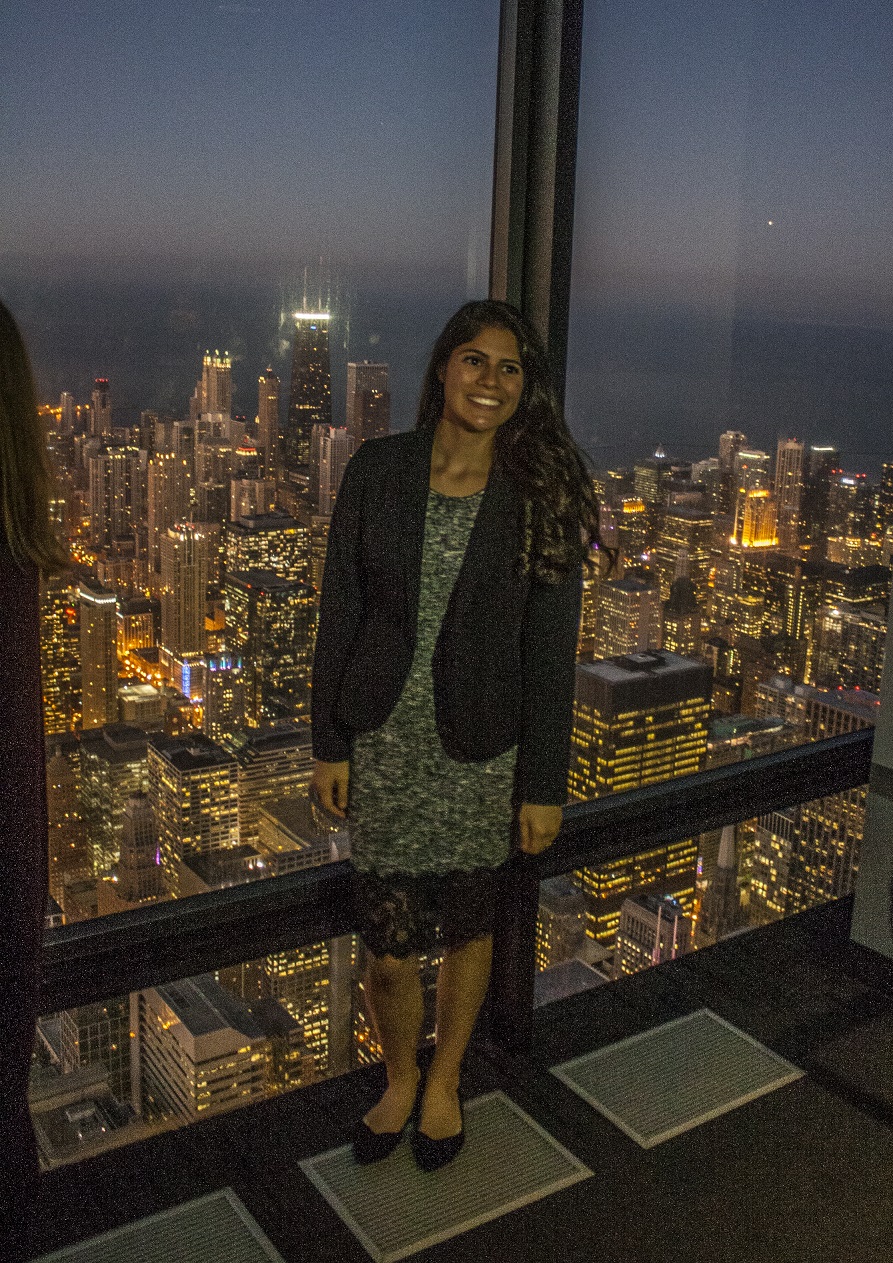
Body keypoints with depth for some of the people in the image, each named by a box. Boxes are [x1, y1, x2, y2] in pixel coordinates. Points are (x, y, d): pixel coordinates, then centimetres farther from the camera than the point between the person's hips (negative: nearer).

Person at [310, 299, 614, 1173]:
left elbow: (550, 649, -5)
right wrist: (329, 743, 1)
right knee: (387, 944, 6)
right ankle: (400, 1079, 37)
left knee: (466, 928, 16)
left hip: (480, 749, 0)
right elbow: (340, 611, 1)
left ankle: (444, 1082, 42)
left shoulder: (541, 495, -6)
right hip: (383, 740, 1)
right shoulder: (378, 469, -3)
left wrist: (544, 784, -4)